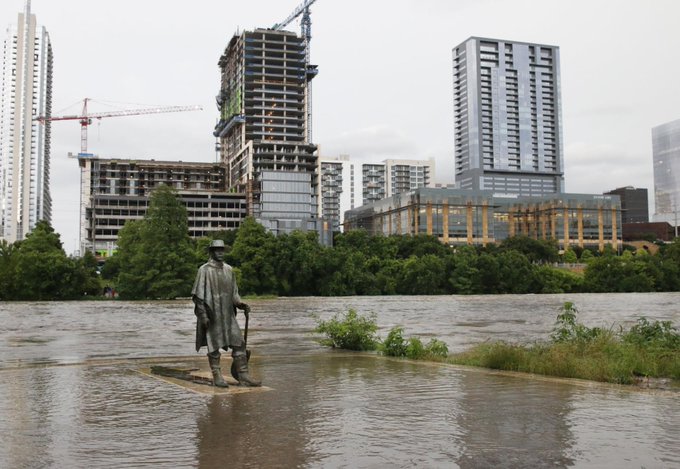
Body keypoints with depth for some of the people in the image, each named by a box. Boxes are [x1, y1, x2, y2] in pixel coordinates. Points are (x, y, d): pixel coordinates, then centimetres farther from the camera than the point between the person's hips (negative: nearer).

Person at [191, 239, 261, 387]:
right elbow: (198, 295, -8)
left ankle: (243, 376, 3)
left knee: (239, 343, -1)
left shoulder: (228, 269, 11)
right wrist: (203, 315, -14)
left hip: (228, 314, 5)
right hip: (212, 315, -5)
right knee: (214, 347, 3)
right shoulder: (205, 270, -6)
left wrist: (240, 304, 0)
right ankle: (217, 377, 14)